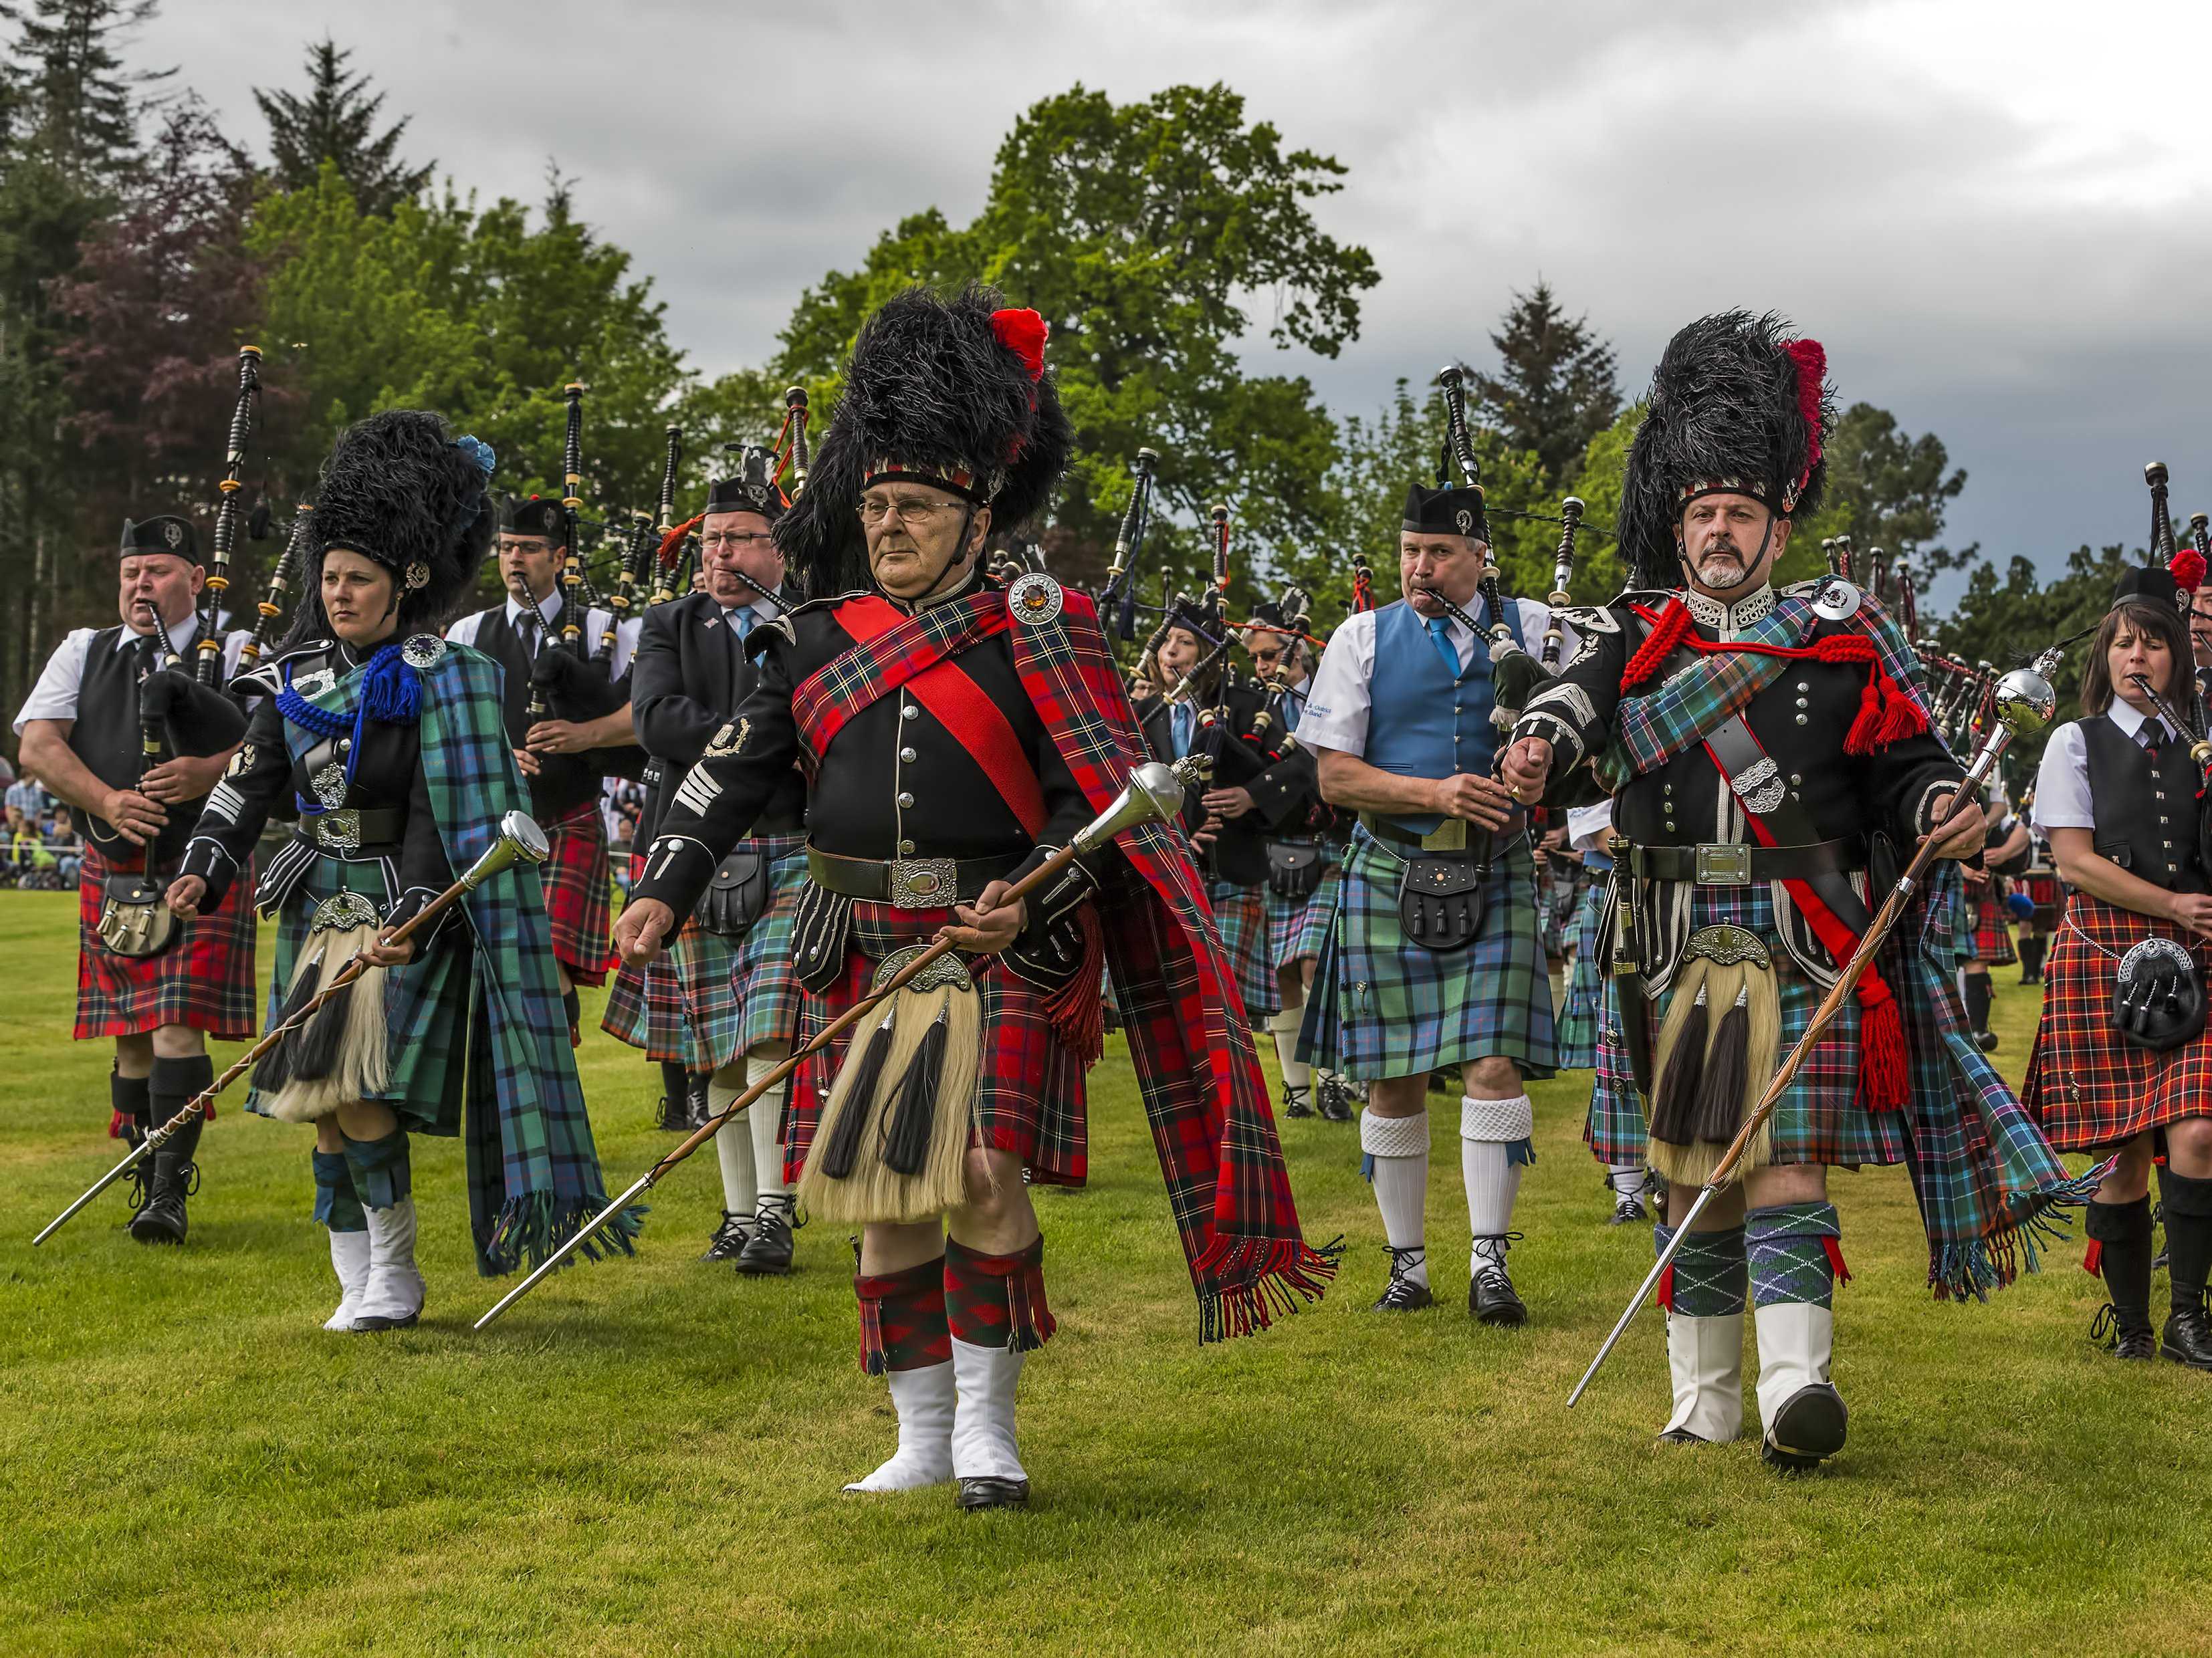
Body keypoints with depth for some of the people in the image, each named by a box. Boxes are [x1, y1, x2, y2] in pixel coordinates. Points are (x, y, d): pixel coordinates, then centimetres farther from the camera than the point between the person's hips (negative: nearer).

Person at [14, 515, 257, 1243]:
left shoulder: (234, 656, 3)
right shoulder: (83, 652, 11)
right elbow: (37, 746, -1)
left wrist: (206, 773, -25)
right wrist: (107, 802, -16)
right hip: (111, 875, 4)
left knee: (178, 1026, -13)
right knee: (131, 1038, 9)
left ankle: (171, 1191, -11)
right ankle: (147, 1182, 21)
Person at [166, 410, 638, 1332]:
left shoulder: (438, 680, -9)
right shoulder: (299, 675, 8)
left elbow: (443, 817, -15)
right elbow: (252, 779, 9)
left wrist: (414, 914, -25)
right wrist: (206, 868, -5)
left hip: (403, 911, -6)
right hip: (319, 906, 6)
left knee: (358, 1090, -16)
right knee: (323, 1107, 6)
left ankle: (396, 1272, 0)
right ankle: (357, 1285, 17)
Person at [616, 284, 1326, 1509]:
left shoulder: (1032, 640, -2)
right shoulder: (817, 641, 9)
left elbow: (1096, 798, -6)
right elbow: (733, 772, 5)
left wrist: (1032, 897, -23)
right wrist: (665, 892, -8)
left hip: (1003, 956, -4)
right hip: (868, 963, 4)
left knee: (987, 1174, -16)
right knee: (883, 1202, 7)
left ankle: (988, 1424, 3)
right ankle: (922, 1439, 21)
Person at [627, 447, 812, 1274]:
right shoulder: (671, 628, 11)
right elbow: (656, 721, -7)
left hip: (793, 856, -2)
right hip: (700, 858, 2)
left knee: (773, 1035, -12)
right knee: (720, 1048, 7)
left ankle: (774, 1212, -8)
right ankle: (737, 1208, 18)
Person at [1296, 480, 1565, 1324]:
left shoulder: (1532, 629, 5)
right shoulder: (1363, 638, 4)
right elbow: (1335, 778, -1)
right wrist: (1435, 794, -15)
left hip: (1496, 881, 0)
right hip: (1391, 876, 1)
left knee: (1495, 1066, -11)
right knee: (1394, 1079, 5)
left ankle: (1491, 1262, -4)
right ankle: (1407, 1262, 18)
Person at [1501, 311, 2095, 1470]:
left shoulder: (1842, 637, 7)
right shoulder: (1630, 635, 8)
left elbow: (1904, 762, 6)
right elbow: (1575, 703, -12)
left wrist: (1944, 809, -16)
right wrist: (1537, 753, -35)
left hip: (1803, 949, -2)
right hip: (1675, 953, 2)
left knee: (1785, 1165, -11)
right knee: (1688, 1177, 9)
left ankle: (1795, 1385, -19)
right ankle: (1703, 1400, 19)